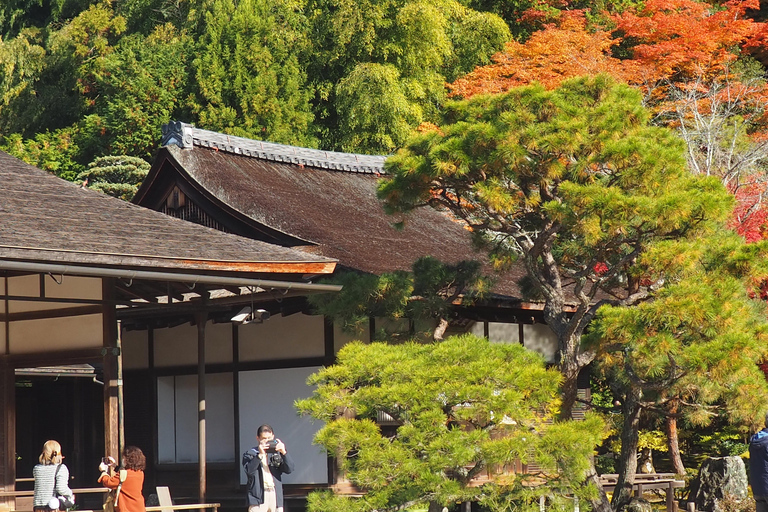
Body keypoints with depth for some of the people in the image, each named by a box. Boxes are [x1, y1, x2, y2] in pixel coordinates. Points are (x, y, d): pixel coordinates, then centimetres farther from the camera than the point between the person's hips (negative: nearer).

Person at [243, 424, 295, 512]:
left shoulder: (277, 453, 14)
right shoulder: (250, 454, 6)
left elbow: (289, 469, 1)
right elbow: (249, 470, -12)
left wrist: (284, 452, -14)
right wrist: (260, 455, -21)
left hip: (276, 496, 3)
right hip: (258, 496, -3)